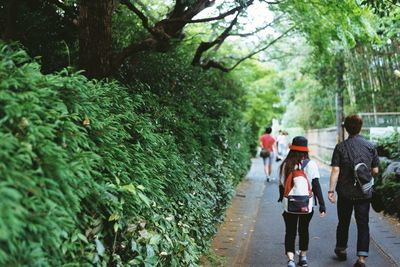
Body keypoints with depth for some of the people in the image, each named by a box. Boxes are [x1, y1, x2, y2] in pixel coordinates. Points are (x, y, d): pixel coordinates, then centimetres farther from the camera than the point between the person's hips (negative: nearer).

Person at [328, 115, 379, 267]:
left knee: (343, 222, 16)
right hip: (364, 193, 0)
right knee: (363, 224, 5)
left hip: (345, 193, 0)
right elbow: (375, 171, 0)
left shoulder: (340, 147, -7)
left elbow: (335, 170, -13)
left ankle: (341, 250, 34)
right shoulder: (370, 146, -2)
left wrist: (331, 190, -11)